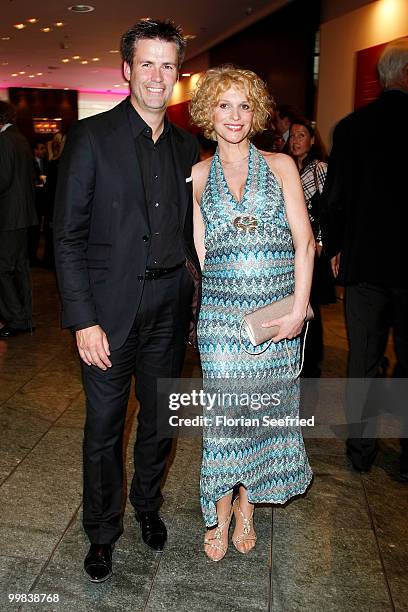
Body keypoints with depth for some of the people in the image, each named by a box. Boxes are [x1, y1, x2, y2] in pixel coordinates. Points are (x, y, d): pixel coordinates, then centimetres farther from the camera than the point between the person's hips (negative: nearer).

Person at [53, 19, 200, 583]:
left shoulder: (188, 148, 8)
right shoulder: (91, 137, -6)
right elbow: (68, 236, -9)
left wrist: (194, 293, 4)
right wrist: (83, 320, -14)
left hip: (170, 309, 4)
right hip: (110, 310, -4)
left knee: (160, 420, 18)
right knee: (104, 429, 9)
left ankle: (147, 505, 43)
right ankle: (102, 532, 32)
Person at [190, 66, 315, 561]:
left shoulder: (281, 166, 6)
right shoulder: (198, 175, 9)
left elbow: (304, 242, 0)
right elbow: (198, 250, 9)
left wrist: (298, 309, -9)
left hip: (279, 309, 1)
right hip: (221, 311, 0)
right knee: (225, 409, 1)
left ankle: (247, 501, 30)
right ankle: (221, 512, 23)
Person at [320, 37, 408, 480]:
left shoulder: (351, 127, -2)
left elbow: (335, 197, 0)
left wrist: (334, 248, 12)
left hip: (363, 261, 2)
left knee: (362, 360, 12)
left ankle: (360, 451, 23)